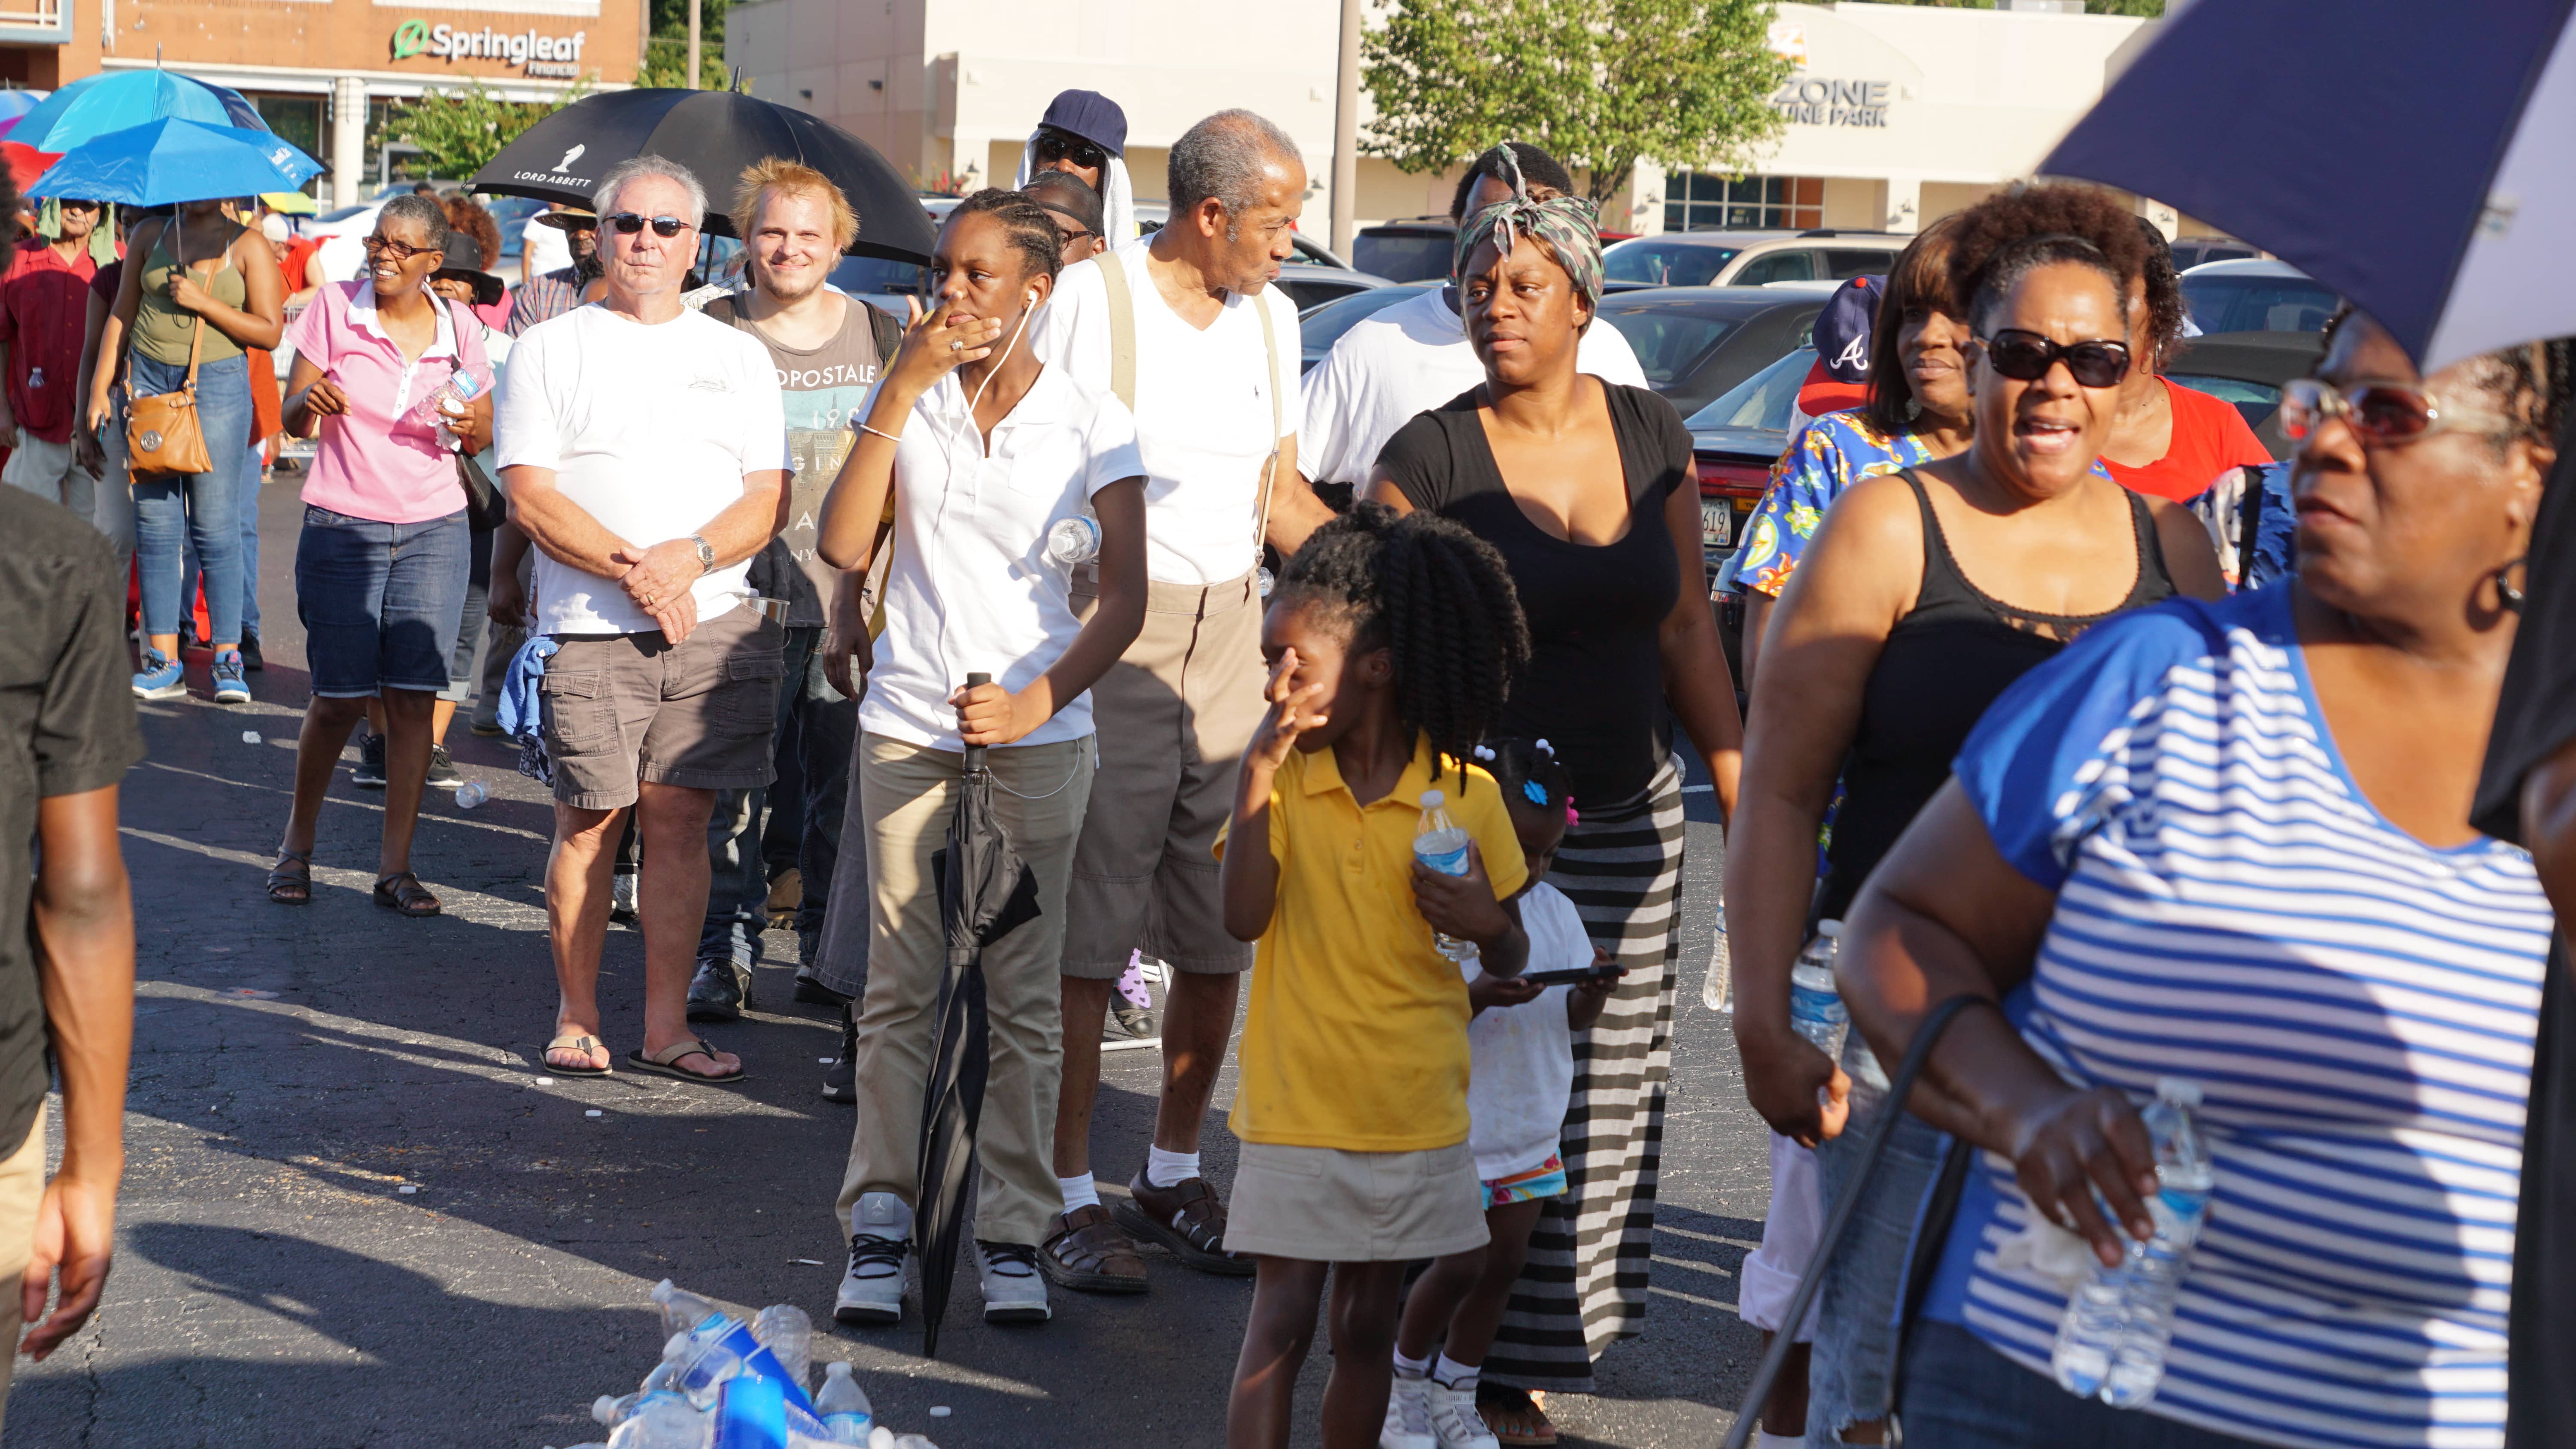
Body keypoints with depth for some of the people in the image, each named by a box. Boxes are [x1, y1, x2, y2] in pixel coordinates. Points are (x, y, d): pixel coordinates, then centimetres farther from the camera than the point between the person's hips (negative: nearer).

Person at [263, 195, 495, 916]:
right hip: (342, 527, -2)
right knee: (340, 698, 0)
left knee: (413, 696, -2)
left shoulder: (459, 328, 2)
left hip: (434, 530, 2)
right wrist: (311, 402, -26)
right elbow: (293, 417, -3)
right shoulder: (335, 307, -3)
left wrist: (469, 425, -13)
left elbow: (483, 437, 11)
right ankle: (297, 844, 22)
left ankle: (395, 864, 6)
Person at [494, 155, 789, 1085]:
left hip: (713, 624, 2)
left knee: (681, 818, 2)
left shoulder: (738, 356, 14)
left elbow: (768, 500, 6)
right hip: (590, 628, -2)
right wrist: (633, 570, -14)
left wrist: (689, 557, -13)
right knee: (590, 823, -1)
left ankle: (666, 1027, 7)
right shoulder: (550, 349, 7)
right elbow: (530, 495, -2)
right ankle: (577, 1020, 11)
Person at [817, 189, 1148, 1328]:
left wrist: (1035, 700, -16)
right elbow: (843, 547, -7)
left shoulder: (1090, 421, -1)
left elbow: (1126, 597, -3)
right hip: (907, 728, 1)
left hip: (1037, 735, -1)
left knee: (1024, 995, 2)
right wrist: (899, 394, -11)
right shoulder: (905, 398, 4)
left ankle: (1013, 1235, 9)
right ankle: (878, 1225, 10)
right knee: (899, 988, 2)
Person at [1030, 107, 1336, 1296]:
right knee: (1089, 938, -4)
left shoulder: (1269, 316, 13)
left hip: (1233, 632, 6)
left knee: (1220, 939, 8)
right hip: (1109, 629, -6)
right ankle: (1068, 1198, 4)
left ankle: (1172, 1175, 22)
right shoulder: (1092, 298, -6)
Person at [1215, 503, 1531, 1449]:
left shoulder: (1465, 794, -1)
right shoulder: (1282, 783, -2)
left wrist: (1486, 924, -15)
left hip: (1418, 1117, 1)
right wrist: (1259, 769, -20)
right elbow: (1243, 918, -17)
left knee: (1368, 1328, 11)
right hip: (1298, 1112, -1)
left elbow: (1511, 964, 9)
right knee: (1281, 1322, -4)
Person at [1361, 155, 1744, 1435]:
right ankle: (1453, 1373, 6)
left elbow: (1685, 625, 13)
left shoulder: (1651, 436, 6)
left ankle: (1521, 1366, 20)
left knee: (1598, 1105, 7)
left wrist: (1746, 794, 10)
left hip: (1629, 819, 5)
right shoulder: (1429, 456, -7)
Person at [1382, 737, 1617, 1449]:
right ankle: (1403, 1376, 20)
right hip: (1453, 1126, -6)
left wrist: (1594, 990, -14)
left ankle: (1455, 1391, 26)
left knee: (1504, 1261, 9)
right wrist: (1477, 997, -33)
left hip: (1529, 1126, 6)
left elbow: (1574, 1018, 8)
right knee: (1461, 1262, -5)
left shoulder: (1555, 910, 4)